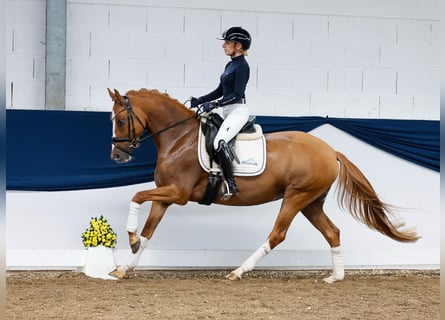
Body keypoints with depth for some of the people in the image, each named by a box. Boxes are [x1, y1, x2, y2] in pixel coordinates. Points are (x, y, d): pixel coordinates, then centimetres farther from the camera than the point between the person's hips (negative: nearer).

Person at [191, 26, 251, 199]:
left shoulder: (242, 66, -12)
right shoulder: (230, 65, 15)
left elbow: (237, 94, -19)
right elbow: (220, 90, 20)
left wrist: (214, 104, -25)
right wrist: (199, 100, 12)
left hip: (238, 110, -11)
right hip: (227, 112, 11)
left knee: (219, 142, -30)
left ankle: (231, 184, -28)